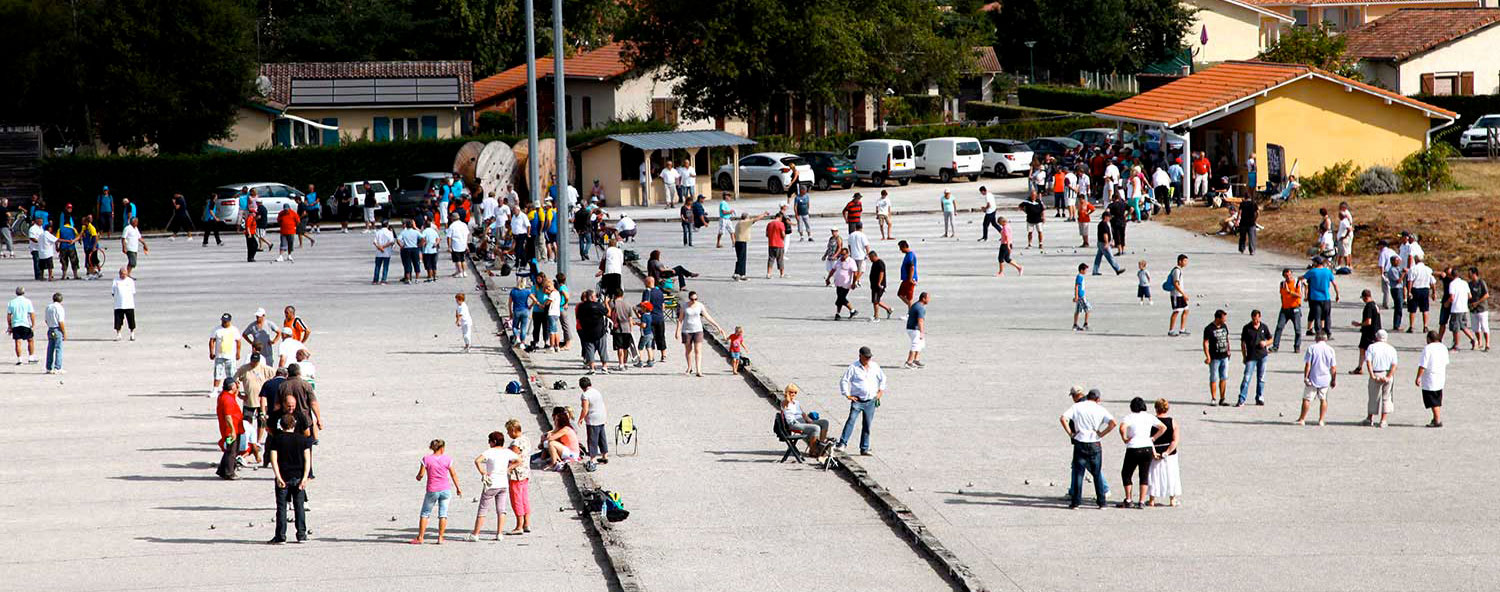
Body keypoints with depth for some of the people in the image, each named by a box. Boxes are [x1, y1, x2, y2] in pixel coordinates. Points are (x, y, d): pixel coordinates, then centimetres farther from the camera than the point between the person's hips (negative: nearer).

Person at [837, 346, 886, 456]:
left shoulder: (874, 367, 9)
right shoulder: (853, 367, -5)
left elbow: (882, 378, 26)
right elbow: (844, 381, -4)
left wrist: (881, 391, 18)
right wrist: (847, 395, -8)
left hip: (870, 402, 4)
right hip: (857, 400, -4)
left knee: (867, 425, 6)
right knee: (851, 420, -19)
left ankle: (864, 449, 13)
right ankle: (842, 444, -22)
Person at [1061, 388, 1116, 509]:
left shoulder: (1077, 406, 2)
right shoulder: (1100, 409, 1)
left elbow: (1063, 418, -8)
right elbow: (1113, 423, -11)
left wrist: (1070, 433, -3)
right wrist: (1101, 434, -4)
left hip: (1080, 442, 0)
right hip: (1095, 444, 0)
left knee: (1078, 473, 4)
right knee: (1097, 473, 10)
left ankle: (1075, 502, 0)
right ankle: (1101, 502, 10)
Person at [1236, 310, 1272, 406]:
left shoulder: (1264, 327, 5)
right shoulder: (1246, 328, -2)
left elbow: (1270, 340, 15)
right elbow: (1243, 343, 3)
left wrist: (1265, 343, -9)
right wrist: (1244, 357, -1)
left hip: (1262, 356, 3)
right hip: (1251, 357, -3)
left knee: (1261, 378, 8)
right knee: (1246, 378, -9)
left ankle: (1259, 398, 18)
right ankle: (1241, 400, -10)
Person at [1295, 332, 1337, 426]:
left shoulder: (1312, 348, -6)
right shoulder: (1330, 350, 1)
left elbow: (1308, 364, -9)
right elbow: (1333, 367, 2)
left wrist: (1305, 377, -6)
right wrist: (1334, 380, 10)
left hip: (1313, 379, -2)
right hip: (1325, 379, 2)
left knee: (1307, 399, 5)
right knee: (1323, 399, 12)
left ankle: (1301, 419, 8)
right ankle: (1321, 420, 9)